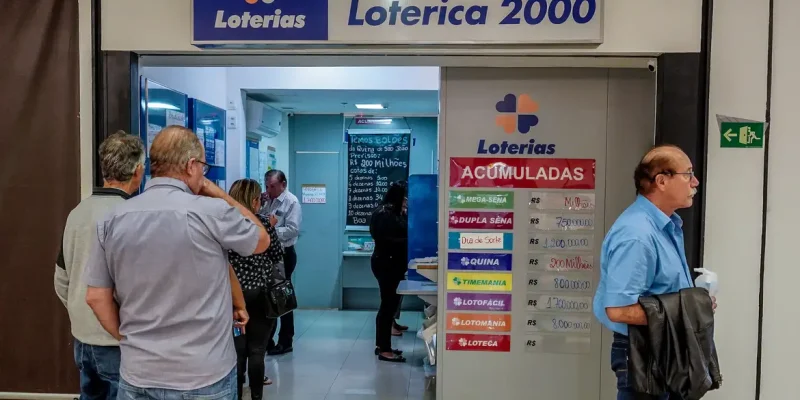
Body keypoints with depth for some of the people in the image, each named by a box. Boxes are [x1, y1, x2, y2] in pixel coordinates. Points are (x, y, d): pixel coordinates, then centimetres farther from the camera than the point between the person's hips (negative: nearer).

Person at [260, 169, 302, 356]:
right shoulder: (268, 200, 10)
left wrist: (272, 229, -30)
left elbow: (293, 230, -21)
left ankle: (285, 342, 15)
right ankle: (266, 339, 25)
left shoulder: (292, 202, -11)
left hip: (284, 255, -7)